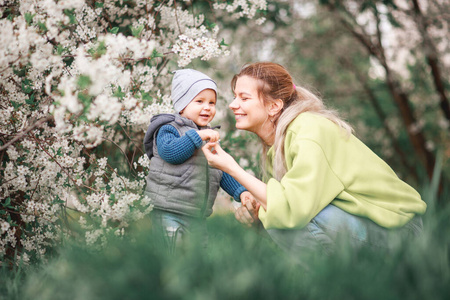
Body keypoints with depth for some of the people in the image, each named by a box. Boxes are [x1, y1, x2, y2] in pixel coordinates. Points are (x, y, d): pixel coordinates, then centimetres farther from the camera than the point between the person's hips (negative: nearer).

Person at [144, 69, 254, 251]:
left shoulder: (211, 137, 17)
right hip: (169, 214, -7)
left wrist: (241, 192, 7)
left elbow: (223, 171, 19)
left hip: (198, 216, 7)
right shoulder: (169, 129, -4)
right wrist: (197, 136, -26)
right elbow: (169, 152, -25)